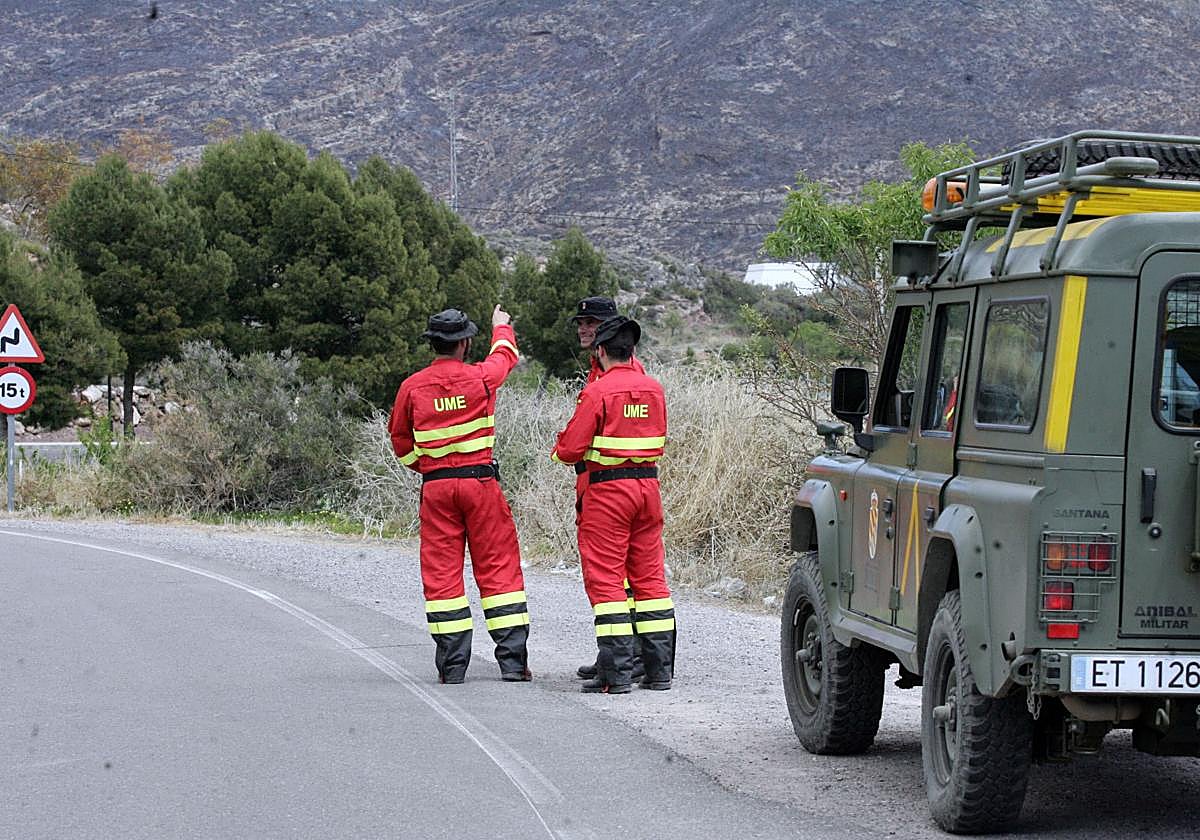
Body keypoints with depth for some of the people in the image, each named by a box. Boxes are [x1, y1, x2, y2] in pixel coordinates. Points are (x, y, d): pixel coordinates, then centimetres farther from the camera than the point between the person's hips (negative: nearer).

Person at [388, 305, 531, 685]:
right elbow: (505, 355, 20)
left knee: (441, 571, 5)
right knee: (499, 567, 3)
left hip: (436, 484, 1)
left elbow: (400, 440, 10)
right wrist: (501, 327, 40)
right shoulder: (480, 377, -3)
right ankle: (513, 660, -1)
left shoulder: (412, 386, -1)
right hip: (481, 481, -1)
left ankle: (451, 665, 3)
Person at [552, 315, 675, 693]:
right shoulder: (654, 389, 6)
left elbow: (571, 449, -12)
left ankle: (616, 673, -6)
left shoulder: (598, 392, -12)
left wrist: (558, 450, 10)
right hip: (648, 484, 6)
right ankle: (660, 669, 12)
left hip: (607, 489, -6)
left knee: (605, 578, -1)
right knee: (650, 576, 11)